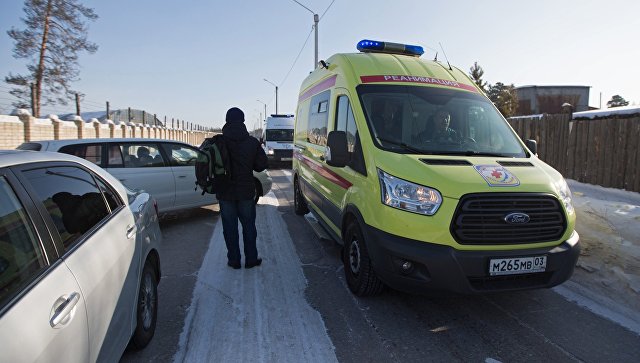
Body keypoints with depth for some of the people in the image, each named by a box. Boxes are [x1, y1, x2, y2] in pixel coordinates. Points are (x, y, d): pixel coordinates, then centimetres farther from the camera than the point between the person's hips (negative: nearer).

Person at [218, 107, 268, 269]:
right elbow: (262, 164, 0)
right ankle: (251, 259, 18)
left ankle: (234, 260, 17)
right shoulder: (252, 142, -4)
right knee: (249, 226, 13)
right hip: (246, 191, 1)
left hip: (225, 192, 0)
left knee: (230, 227, 9)